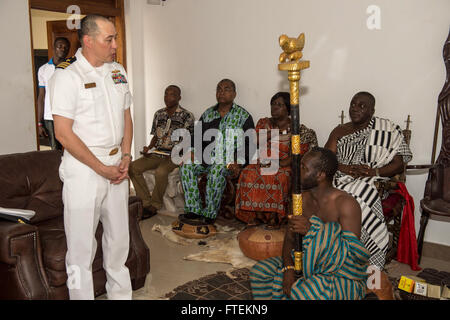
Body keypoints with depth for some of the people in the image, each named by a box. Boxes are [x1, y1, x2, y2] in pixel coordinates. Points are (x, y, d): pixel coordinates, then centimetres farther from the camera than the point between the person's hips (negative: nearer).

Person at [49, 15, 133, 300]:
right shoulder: (67, 76, -11)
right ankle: (81, 295, 21)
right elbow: (64, 133, -15)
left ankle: (121, 294, 33)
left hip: (117, 166, 6)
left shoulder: (118, 71, 9)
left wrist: (126, 157, 1)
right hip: (84, 171, -6)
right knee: (82, 243, 3)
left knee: (119, 237, 16)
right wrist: (102, 169, -14)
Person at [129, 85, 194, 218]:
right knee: (132, 167, -16)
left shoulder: (187, 116, -4)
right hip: (157, 153, 6)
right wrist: (149, 148, 0)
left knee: (161, 171, -36)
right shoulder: (159, 114, 13)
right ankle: (146, 203, -11)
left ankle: (155, 206, -14)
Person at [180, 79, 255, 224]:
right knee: (186, 166, -20)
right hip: (208, 157, 5)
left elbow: (249, 144, -5)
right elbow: (197, 136, 15)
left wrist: (238, 163, -20)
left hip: (230, 158, -5)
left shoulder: (243, 116, 1)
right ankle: (194, 210, -18)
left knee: (217, 170, -37)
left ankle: (210, 214, -25)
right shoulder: (207, 114, 14)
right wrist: (193, 152, -6)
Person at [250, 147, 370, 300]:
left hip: (342, 277, -7)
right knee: (260, 271, -3)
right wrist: (288, 268, -14)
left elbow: (352, 252, -26)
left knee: (304, 294, -36)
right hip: (309, 267, 7)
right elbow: (289, 238, 5)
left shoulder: (345, 204, -20)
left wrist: (312, 230, -35)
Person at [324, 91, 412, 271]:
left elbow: (399, 164, -1)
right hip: (340, 179, 3)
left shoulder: (387, 131, 5)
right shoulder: (339, 132, 16)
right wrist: (346, 169, -14)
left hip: (371, 183, -3)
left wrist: (373, 171, -16)